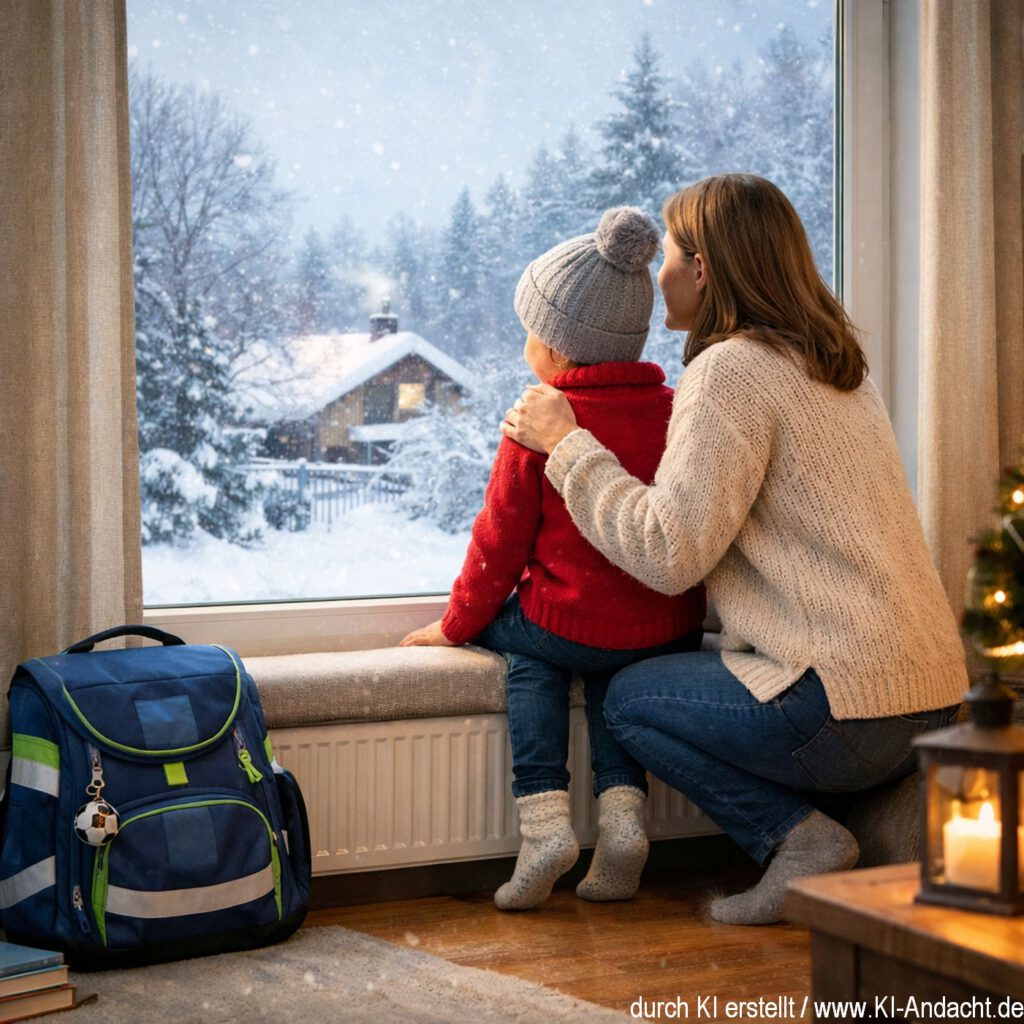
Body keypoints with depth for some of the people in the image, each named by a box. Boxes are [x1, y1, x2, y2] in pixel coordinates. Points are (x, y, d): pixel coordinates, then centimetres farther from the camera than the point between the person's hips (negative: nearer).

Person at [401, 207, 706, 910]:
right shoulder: (679, 412, 4)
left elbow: (502, 540, -4)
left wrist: (455, 626, 10)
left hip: (571, 622, -5)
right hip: (672, 634, 5)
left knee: (532, 650, 24)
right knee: (609, 675, 31)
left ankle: (544, 818, 4)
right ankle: (622, 813, 7)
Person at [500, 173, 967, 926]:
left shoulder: (733, 369, -11)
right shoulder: (835, 363, 17)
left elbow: (668, 555, -16)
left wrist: (568, 445, -5)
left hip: (849, 707, -9)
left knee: (630, 698, 11)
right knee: (695, 674, 27)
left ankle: (799, 837, -2)